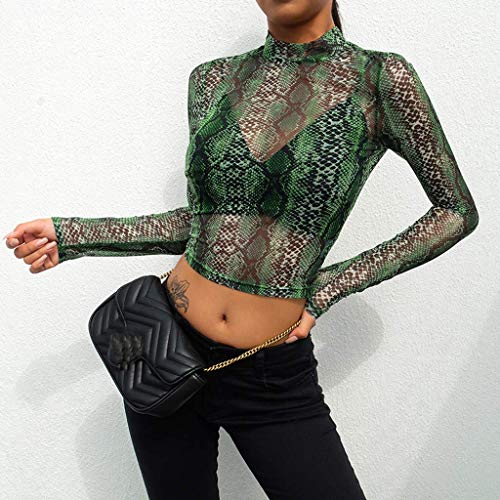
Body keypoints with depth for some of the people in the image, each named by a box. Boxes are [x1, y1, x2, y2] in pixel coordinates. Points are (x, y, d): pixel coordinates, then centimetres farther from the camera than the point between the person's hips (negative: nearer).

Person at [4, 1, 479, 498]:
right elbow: (204, 218, 10)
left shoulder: (381, 79, -7)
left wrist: (335, 284, -7)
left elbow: (458, 211, 0)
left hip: (275, 377, -2)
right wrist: (71, 235, 4)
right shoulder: (212, 80, 3)